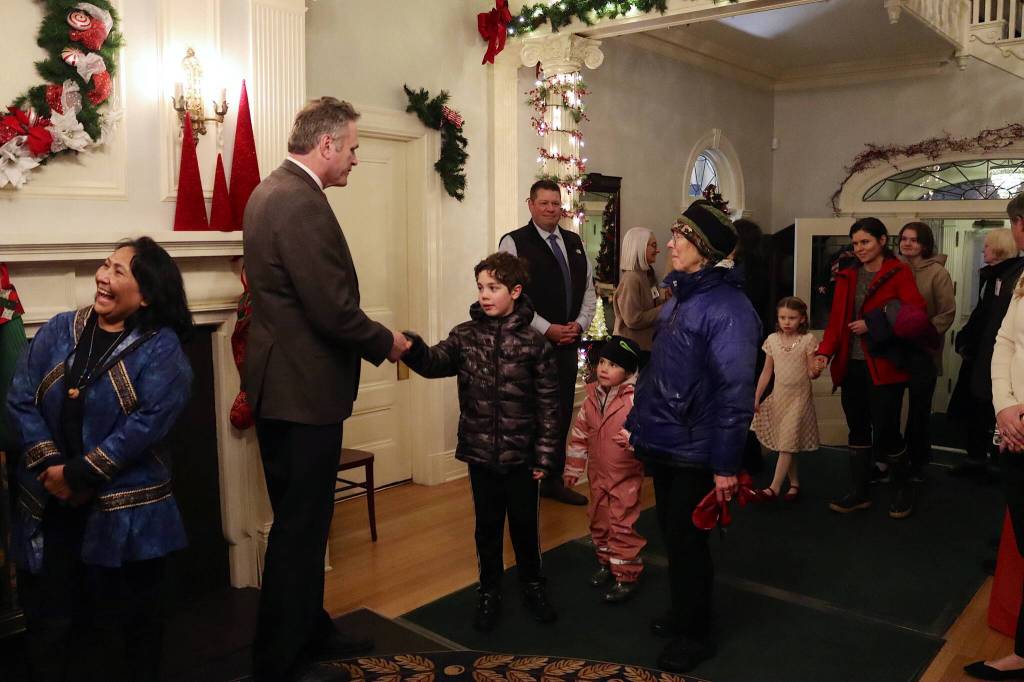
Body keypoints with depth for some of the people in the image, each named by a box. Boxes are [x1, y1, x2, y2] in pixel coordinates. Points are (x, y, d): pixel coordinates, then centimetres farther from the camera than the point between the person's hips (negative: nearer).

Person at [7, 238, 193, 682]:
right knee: (49, 625, 16)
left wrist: (80, 474, -18)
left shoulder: (161, 347, -7)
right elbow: (19, 399, 0)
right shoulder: (59, 330, 5)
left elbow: (148, 421, -17)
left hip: (123, 511, -3)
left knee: (126, 627, 12)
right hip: (48, 505, 4)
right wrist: (49, 467, -13)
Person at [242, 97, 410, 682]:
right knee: (301, 527, 2)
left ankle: (309, 631, 36)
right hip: (303, 389, -11)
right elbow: (333, 309, -24)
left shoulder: (273, 190, 12)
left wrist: (372, 339, 13)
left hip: (283, 383, 11)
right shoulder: (302, 203, -20)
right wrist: (386, 342, -6)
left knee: (301, 521, 20)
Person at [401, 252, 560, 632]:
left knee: (524, 523, 13)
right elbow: (435, 362, -16)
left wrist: (545, 456, -6)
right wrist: (412, 348, -37)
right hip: (480, 453, 1)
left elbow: (548, 404, -5)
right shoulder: (465, 335, -1)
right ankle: (489, 592, 32)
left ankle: (532, 586, 36)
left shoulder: (533, 343, -7)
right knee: (487, 526, 13)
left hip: (521, 454, -1)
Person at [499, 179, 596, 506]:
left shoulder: (575, 243, 13)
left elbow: (589, 289, 16)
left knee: (562, 414, 13)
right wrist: (546, 329, -16)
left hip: (568, 344, 6)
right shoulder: (513, 242, -6)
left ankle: (554, 480, 26)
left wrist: (580, 323, 0)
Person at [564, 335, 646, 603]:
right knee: (599, 521, 19)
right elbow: (580, 433, 8)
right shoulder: (592, 396, 0)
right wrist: (573, 468, 11)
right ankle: (606, 562, 38)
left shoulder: (636, 398, -20)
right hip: (598, 473, 7)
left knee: (623, 525, 1)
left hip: (626, 475, -6)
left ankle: (627, 575, 15)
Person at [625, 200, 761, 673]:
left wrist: (726, 464, -23)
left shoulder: (727, 308, -20)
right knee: (672, 534, 21)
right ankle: (682, 612, 41)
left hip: (695, 453, -8)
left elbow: (735, 393, -23)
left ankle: (695, 634, 26)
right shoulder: (678, 297, 8)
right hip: (663, 444, 8)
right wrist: (638, 423, 16)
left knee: (686, 541, 6)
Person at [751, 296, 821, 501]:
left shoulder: (808, 340, -7)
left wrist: (816, 371, -30)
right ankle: (794, 484, 19)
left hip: (799, 396, -4)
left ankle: (775, 487, -8)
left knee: (788, 442, -8)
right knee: (785, 444, 8)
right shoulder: (772, 340, 2)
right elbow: (766, 372, 7)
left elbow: (811, 373, -6)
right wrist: (756, 398, 5)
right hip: (779, 396, 4)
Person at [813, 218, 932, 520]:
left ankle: (903, 488, 21)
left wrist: (873, 325, -16)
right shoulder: (848, 275, 12)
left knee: (885, 431, -2)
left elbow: (916, 316, -13)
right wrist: (825, 351, -7)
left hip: (884, 366, -5)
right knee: (858, 429, 12)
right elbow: (837, 319, 6)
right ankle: (859, 492, 23)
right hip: (851, 366, 5)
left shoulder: (899, 273, -3)